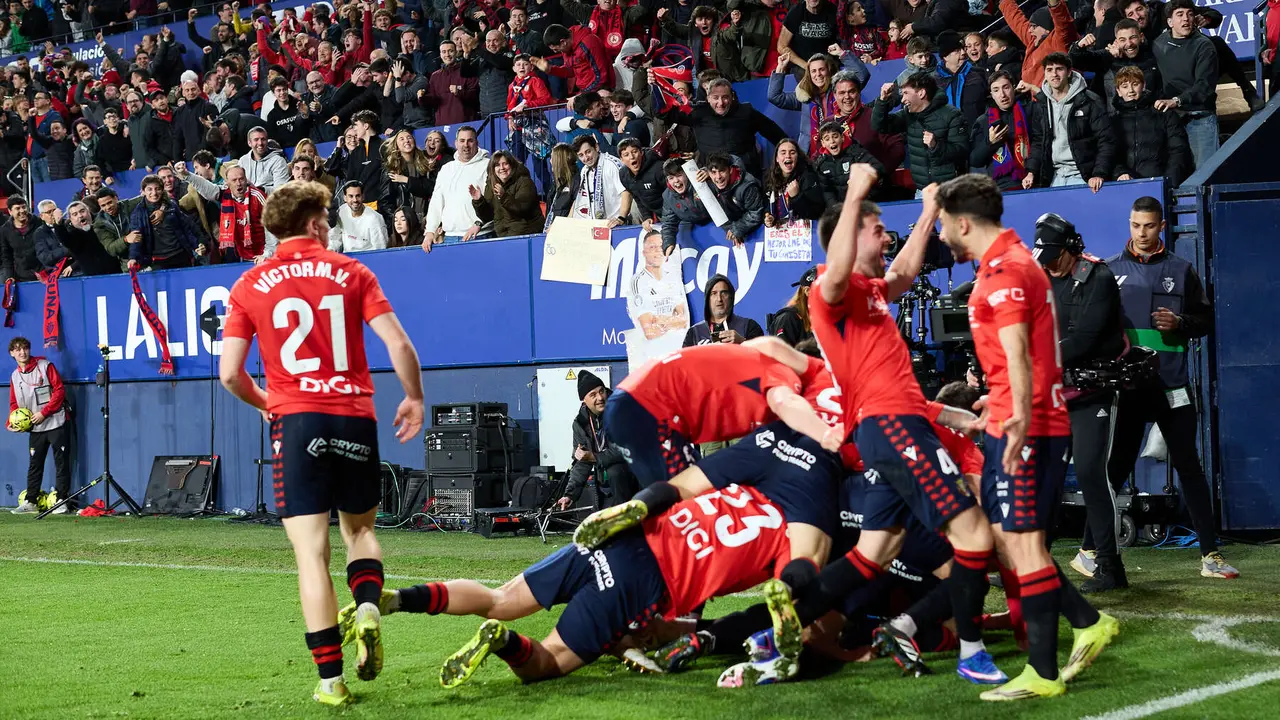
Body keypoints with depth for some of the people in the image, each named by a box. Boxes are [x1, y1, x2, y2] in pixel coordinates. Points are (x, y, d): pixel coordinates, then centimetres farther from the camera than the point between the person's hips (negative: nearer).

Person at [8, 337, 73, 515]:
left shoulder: (45, 366, -5)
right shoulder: (15, 376, 11)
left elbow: (59, 390, -9)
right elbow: (14, 404, 17)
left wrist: (44, 413, -14)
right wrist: (11, 423, -1)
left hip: (56, 423, -5)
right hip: (36, 427, 5)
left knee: (61, 463, -2)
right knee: (34, 465, 7)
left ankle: (61, 501, 1)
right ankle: (30, 502, 11)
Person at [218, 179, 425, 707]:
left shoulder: (249, 286, 6)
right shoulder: (352, 272, 5)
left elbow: (230, 374, 2)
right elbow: (399, 345, -3)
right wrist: (414, 398, 14)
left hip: (296, 421, -1)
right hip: (355, 417, 1)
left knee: (311, 554, 1)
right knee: (359, 528, 22)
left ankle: (331, 679, -2)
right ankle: (367, 606, -7)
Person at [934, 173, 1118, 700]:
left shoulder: (1003, 269, -14)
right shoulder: (1012, 261, 18)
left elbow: (1016, 349, -29)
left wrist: (1021, 415, -41)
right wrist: (995, 410, 39)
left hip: (1024, 427, -10)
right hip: (1013, 422, 10)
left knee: (1022, 541, -7)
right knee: (1007, 535, 13)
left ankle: (1043, 674, -3)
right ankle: (1088, 623, 16)